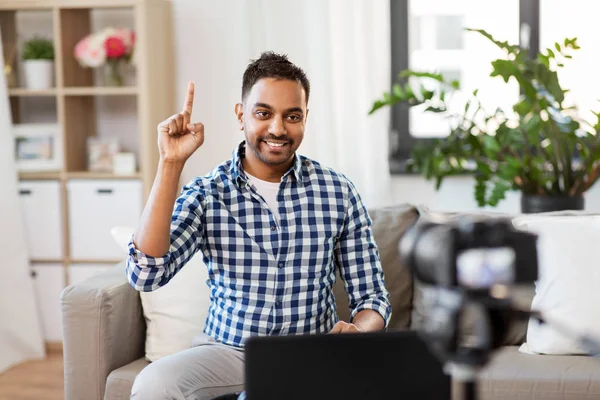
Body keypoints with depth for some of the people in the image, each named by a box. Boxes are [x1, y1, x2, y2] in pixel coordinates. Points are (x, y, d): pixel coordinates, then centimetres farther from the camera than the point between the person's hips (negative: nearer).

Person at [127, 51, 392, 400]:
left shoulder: (339, 193, 0)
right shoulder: (206, 194, -3)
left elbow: (372, 296, 4)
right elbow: (146, 275, -17)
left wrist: (357, 331, -21)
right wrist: (171, 163, -19)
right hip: (228, 349, -1)